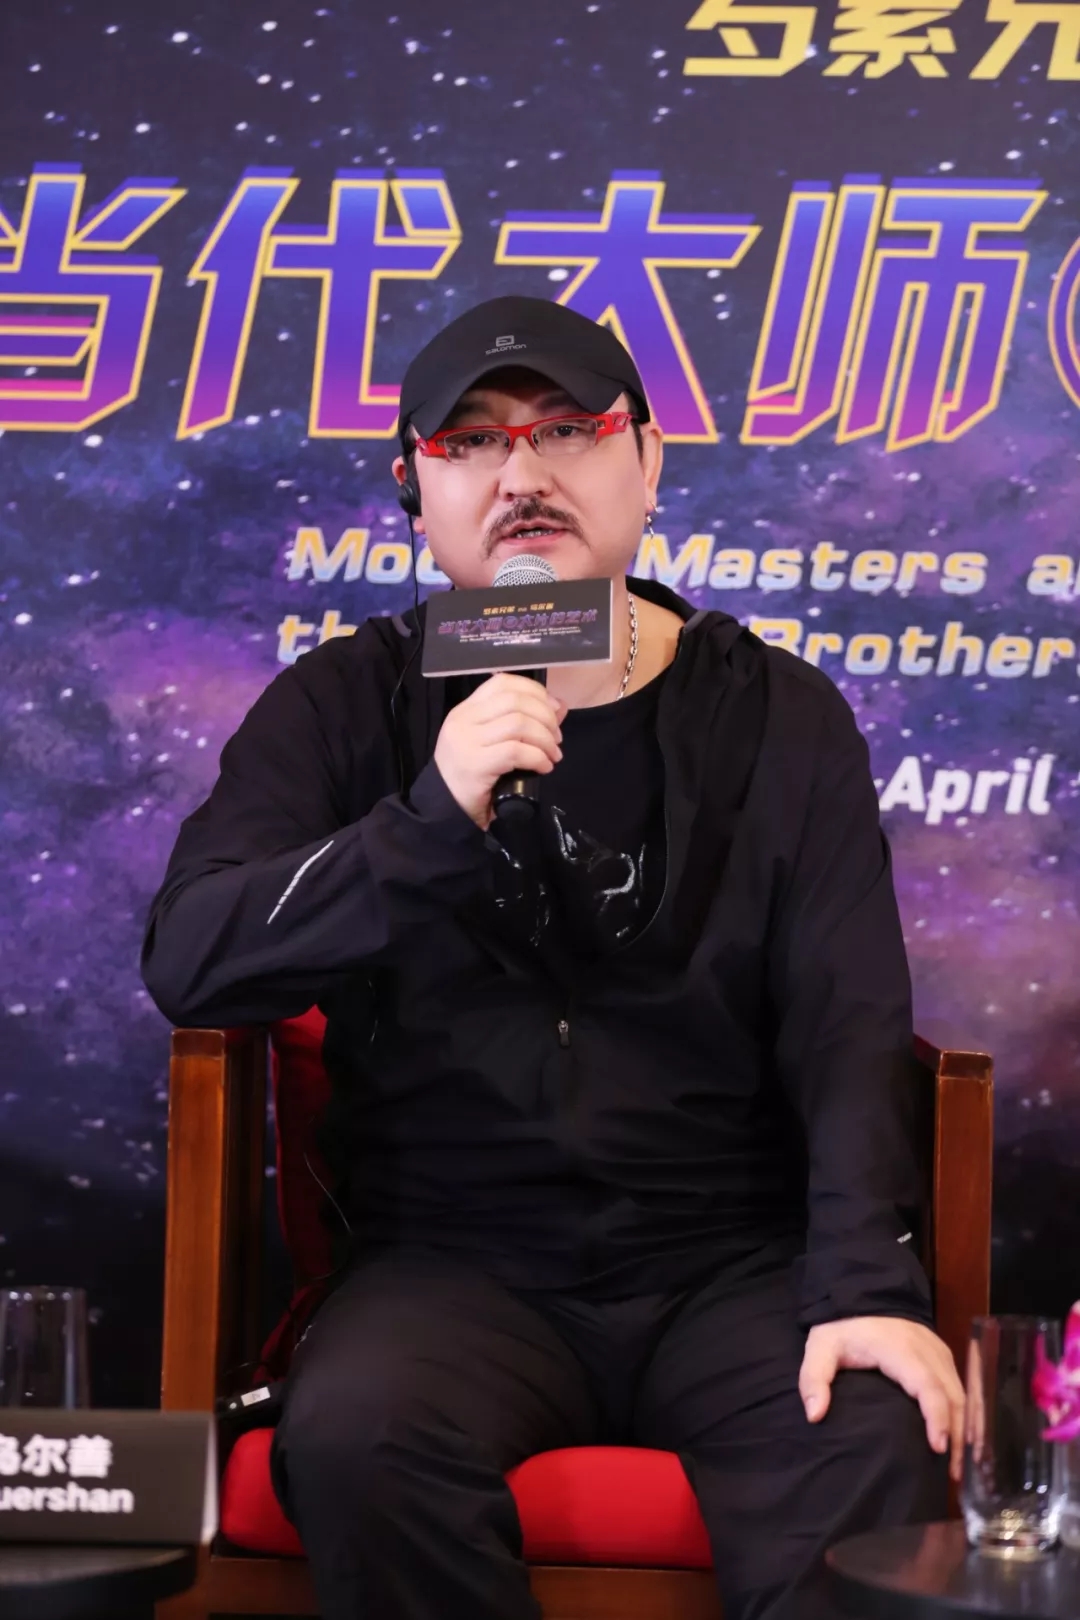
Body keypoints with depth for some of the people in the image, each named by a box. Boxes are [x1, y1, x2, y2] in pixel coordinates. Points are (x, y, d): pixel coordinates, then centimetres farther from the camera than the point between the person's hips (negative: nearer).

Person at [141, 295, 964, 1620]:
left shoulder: (778, 716, 7)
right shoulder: (345, 706, 6)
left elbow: (849, 1025, -1)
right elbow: (188, 962, -7)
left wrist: (869, 1285, -18)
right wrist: (432, 823, -22)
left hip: (731, 1263, 0)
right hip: (455, 1261, 0)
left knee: (880, 1438, -31)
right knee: (352, 1436, -32)